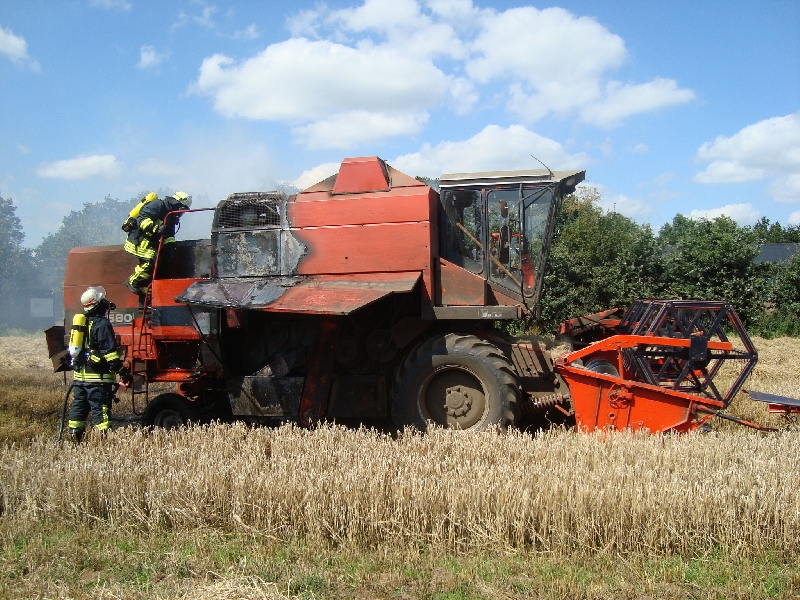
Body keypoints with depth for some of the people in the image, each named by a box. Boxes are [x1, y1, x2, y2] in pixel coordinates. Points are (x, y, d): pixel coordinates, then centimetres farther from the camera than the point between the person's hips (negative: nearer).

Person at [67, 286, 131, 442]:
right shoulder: (103, 324, -12)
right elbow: (110, 351, -18)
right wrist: (122, 371, -17)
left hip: (79, 375, 8)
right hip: (97, 377, -8)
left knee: (78, 406, 14)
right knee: (100, 408, -6)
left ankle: (75, 437, 18)